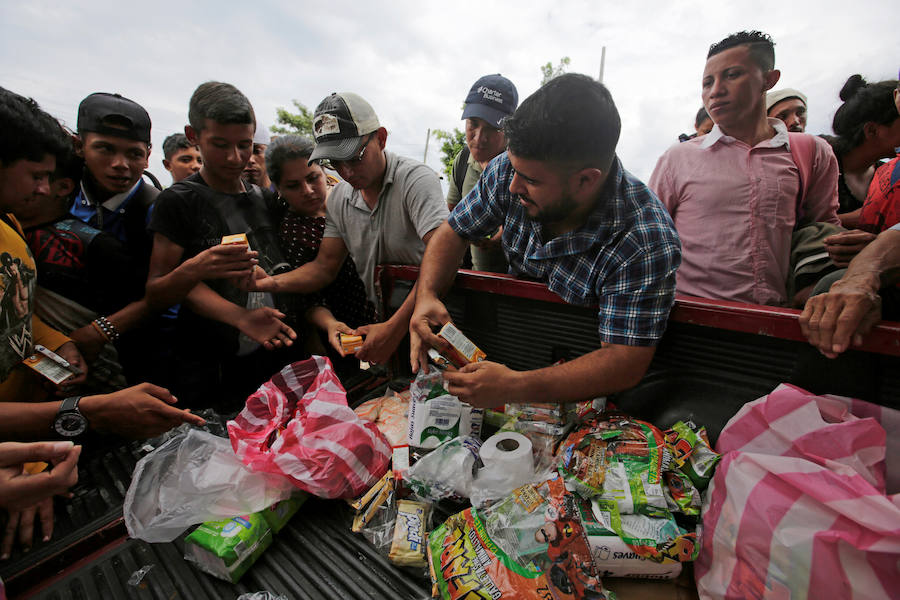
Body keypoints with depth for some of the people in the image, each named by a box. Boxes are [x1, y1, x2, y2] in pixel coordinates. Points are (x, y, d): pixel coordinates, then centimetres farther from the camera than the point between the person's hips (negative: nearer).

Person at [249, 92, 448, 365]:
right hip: (379, 320, 5)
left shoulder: (416, 179, -14)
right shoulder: (339, 197, 7)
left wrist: (396, 327, -31)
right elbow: (324, 267, 7)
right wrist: (271, 282, -12)